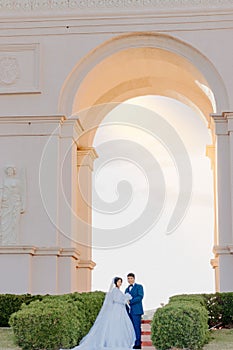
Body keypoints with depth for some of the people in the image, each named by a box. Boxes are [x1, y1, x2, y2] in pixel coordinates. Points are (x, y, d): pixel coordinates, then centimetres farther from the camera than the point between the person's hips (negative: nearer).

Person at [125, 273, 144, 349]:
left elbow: (140, 297, -10)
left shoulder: (139, 287, 4)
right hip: (129, 311, 6)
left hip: (136, 311, -6)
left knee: (137, 327, -8)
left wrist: (130, 301, -17)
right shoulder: (127, 289, 23)